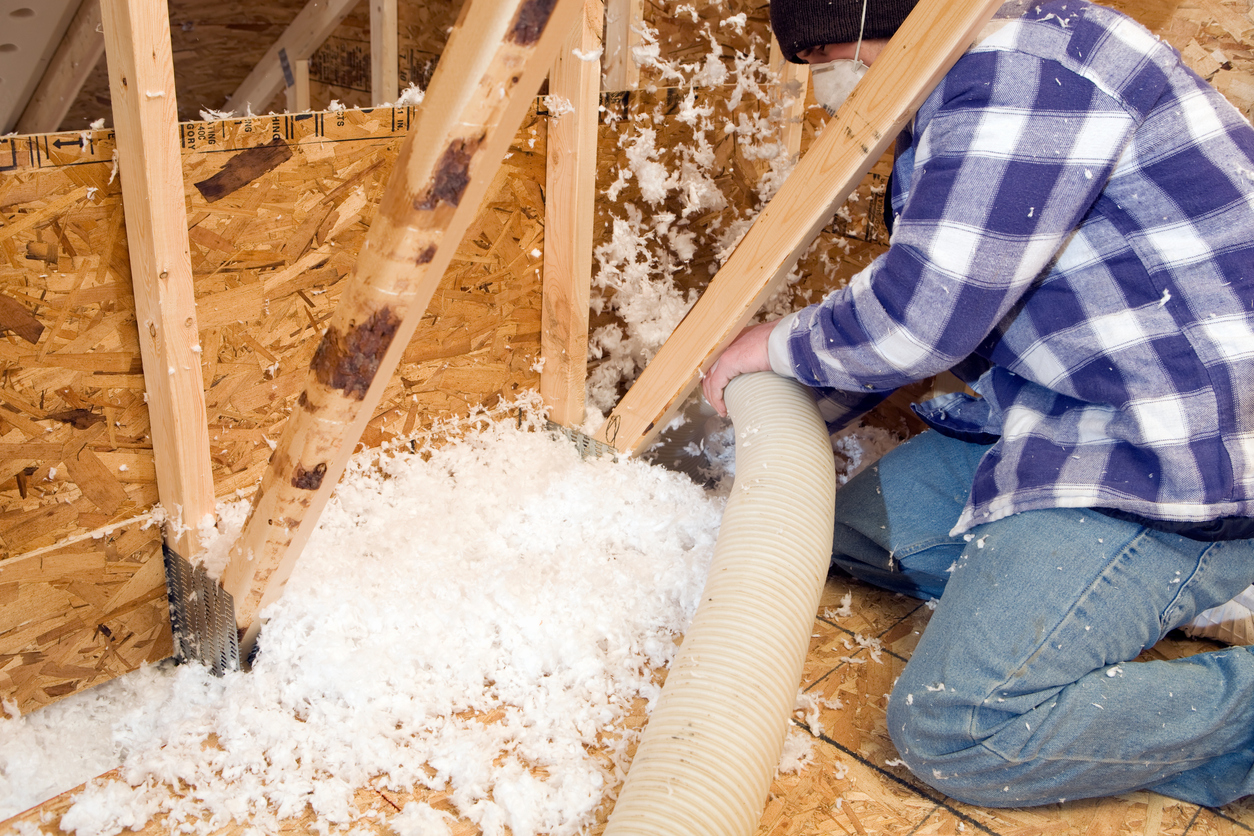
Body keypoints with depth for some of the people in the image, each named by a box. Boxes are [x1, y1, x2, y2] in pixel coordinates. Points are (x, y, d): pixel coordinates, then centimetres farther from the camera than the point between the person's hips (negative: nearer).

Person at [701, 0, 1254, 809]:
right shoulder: (989, 75, 14)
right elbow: (941, 294, 22)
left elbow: (921, 314, -24)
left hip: (1173, 463, -11)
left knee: (954, 729, -16)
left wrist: (782, 345, -4)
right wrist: (820, 404, 24)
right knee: (858, 526, 15)